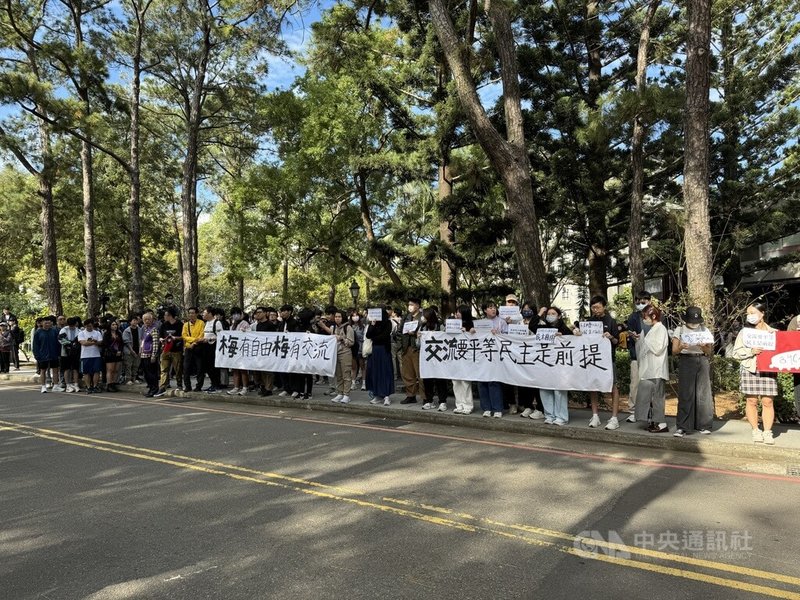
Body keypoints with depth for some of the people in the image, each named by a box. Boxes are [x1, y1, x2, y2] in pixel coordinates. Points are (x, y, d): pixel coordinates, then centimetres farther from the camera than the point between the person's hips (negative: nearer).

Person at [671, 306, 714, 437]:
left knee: (703, 393, 0)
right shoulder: (680, 330, 7)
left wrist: (703, 347, -13)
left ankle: (703, 425, 11)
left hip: (702, 361, 2)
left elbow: (709, 353, 8)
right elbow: (674, 351, 3)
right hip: (686, 361, -2)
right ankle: (682, 427, -6)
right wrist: (681, 347, -19)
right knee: (685, 394, -7)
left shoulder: (705, 331, 11)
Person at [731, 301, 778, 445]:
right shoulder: (744, 331, 8)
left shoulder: (773, 332, 9)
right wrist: (751, 351, -11)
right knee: (752, 401, 1)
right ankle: (756, 431, 11)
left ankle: (767, 432, 7)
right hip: (749, 369, 0)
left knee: (767, 401, -2)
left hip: (768, 370, 0)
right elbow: (736, 352, 4)